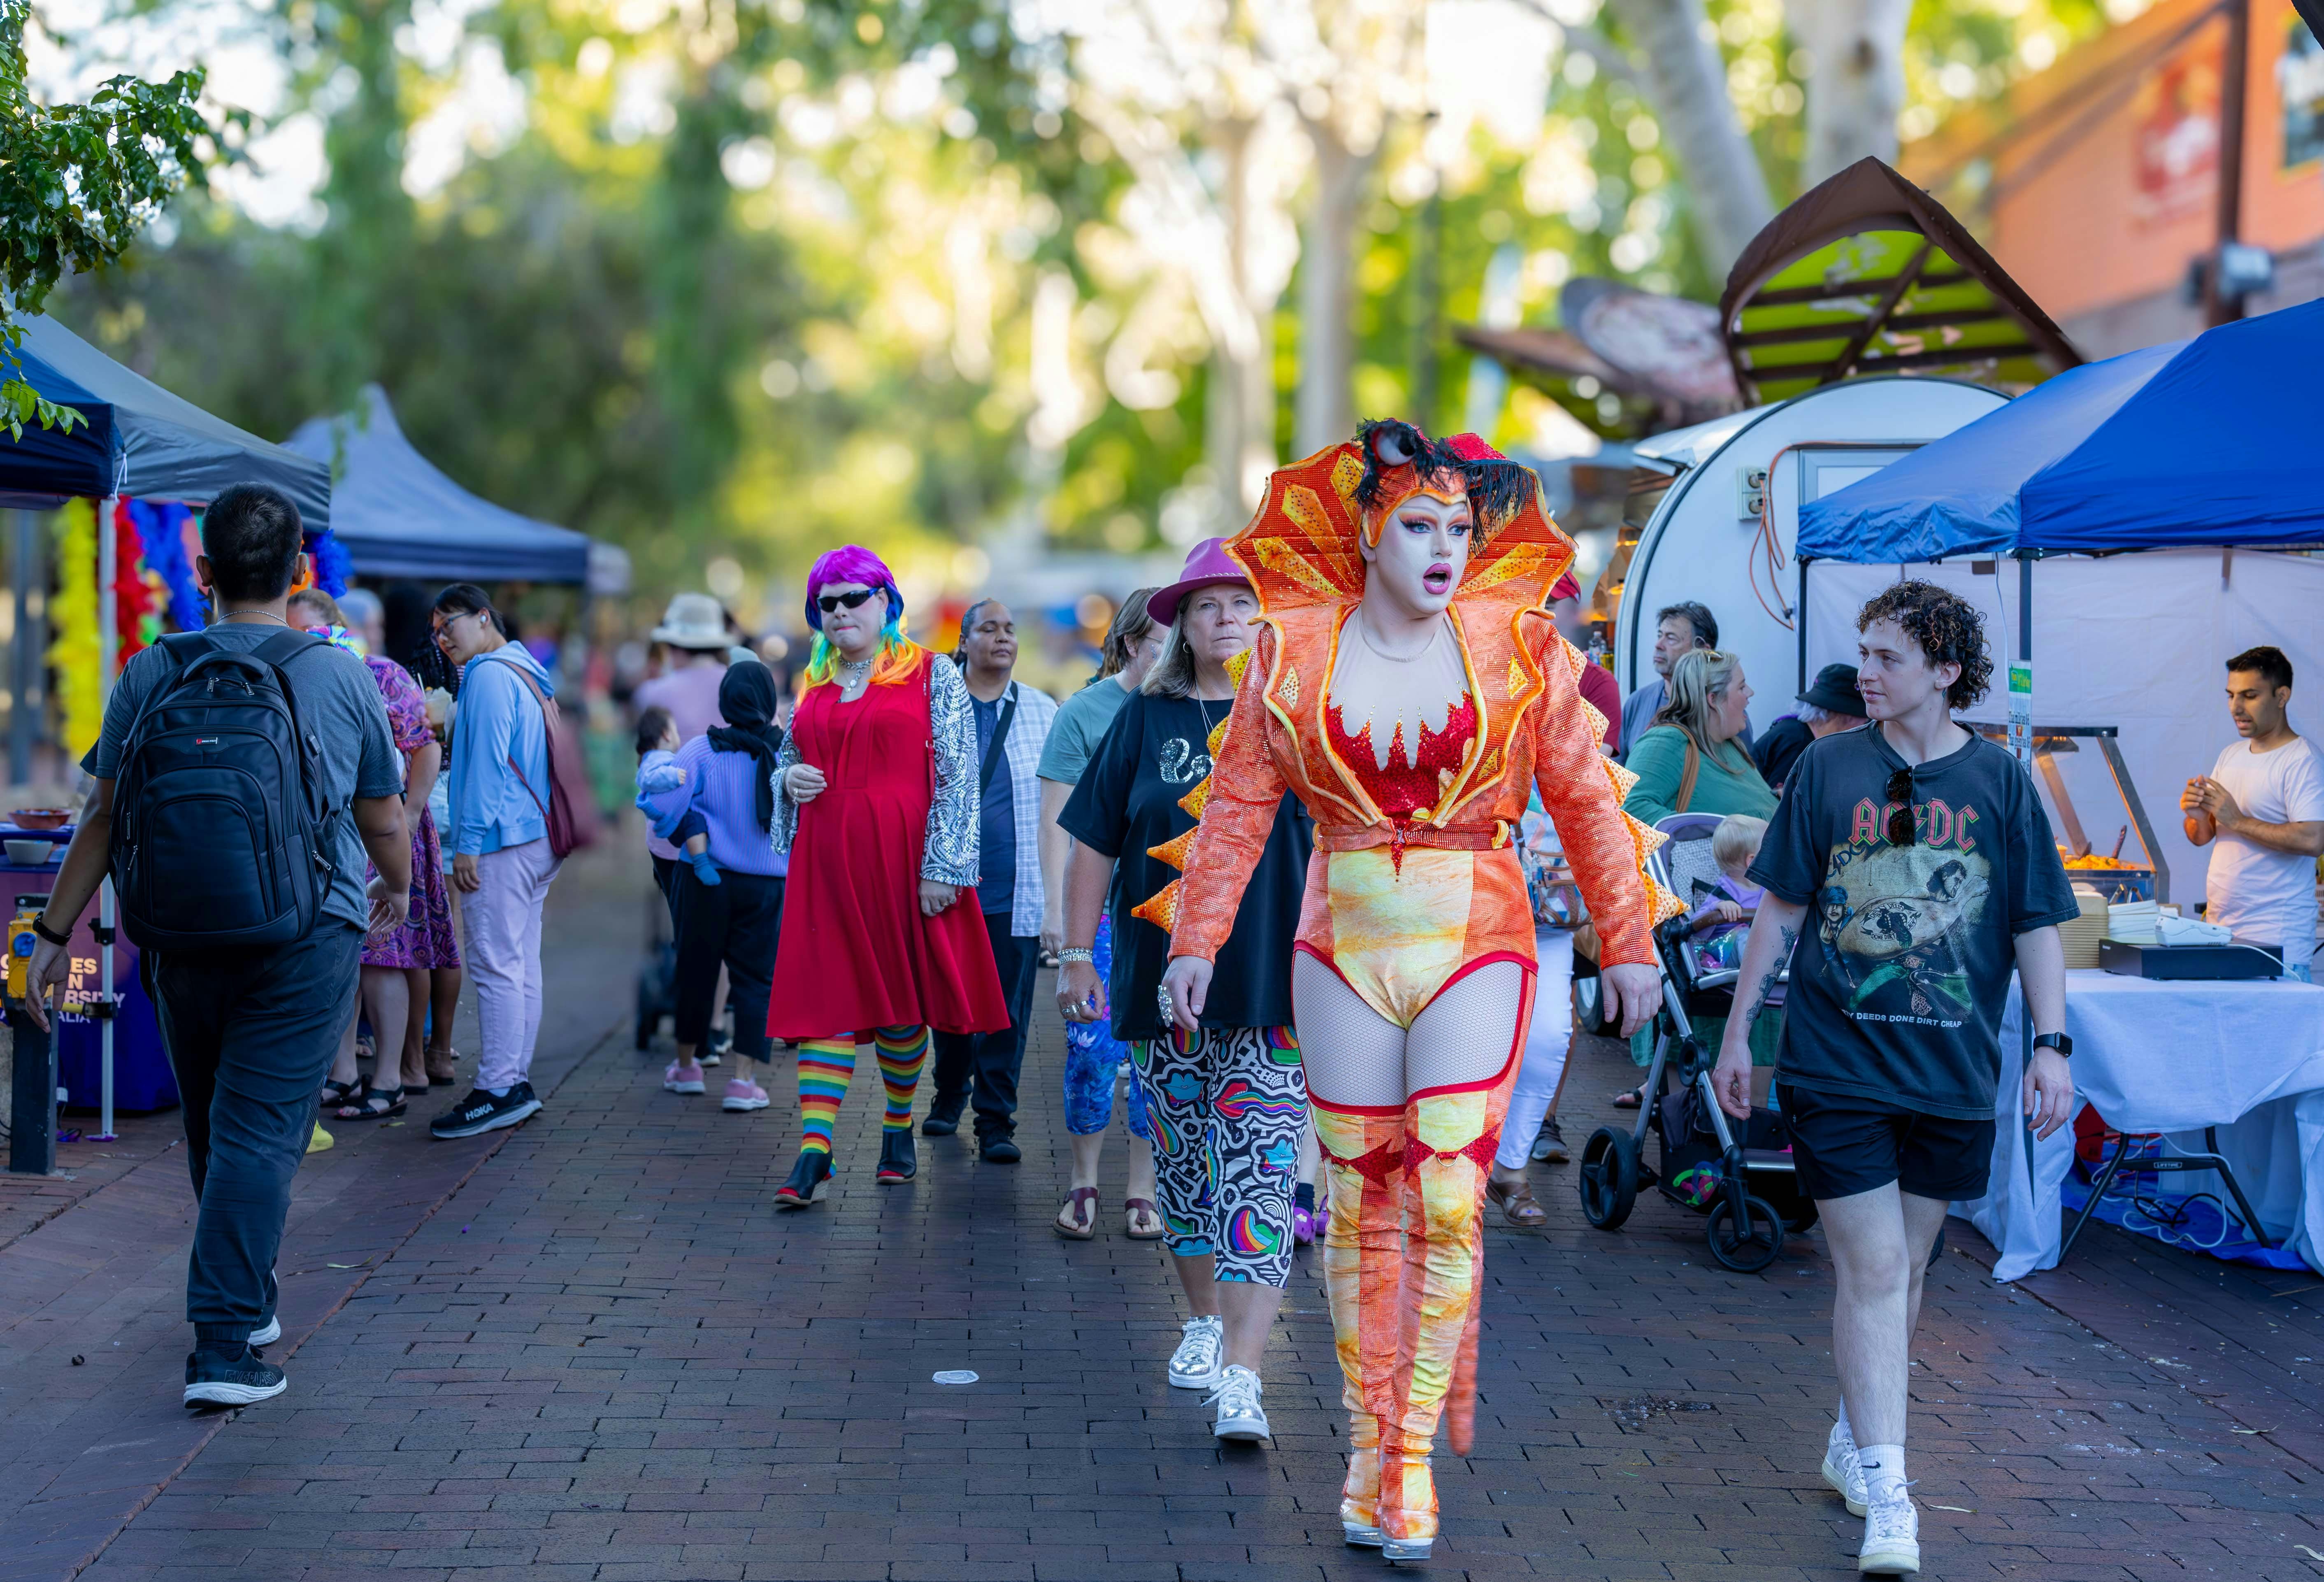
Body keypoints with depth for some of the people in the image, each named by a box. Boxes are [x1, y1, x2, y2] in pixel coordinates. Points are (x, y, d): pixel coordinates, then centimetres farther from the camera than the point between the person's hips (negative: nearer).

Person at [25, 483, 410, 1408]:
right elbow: (384, 823, 5)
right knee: (261, 1135, -3)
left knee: (213, 1132, 18)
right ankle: (225, 1346, -10)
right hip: (308, 941, -2)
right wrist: (397, 885, 26)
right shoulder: (340, 677, -4)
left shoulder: (151, 676, -1)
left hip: (184, 942, 2)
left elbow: (103, 820, 1)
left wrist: (55, 934, 9)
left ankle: (245, 1304, 33)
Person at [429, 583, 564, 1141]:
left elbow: (486, 763, -16)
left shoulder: (490, 675, -10)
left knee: (496, 964, -9)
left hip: (503, 842, -10)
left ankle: (498, 1089, -10)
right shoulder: (527, 674, 21)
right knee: (521, 964, 10)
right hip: (538, 842, 10)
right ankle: (517, 1082, 14)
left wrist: (468, 842, -16)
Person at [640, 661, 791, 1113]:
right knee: (755, 977, 5)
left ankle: (686, 1065, 30)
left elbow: (662, 807, -15)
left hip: (708, 880, 0)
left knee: (696, 970, 15)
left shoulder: (701, 752, -11)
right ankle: (742, 1080, -2)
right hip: (767, 884, 0)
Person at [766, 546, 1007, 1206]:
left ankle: (898, 1129, 25)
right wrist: (789, 778, 1)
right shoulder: (815, 683, 13)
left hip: (904, 855, -3)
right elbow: (787, 756, 26)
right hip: (826, 860, 3)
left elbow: (958, 774, -5)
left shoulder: (934, 674, 0)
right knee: (826, 999, -4)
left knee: (902, 998, 7)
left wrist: (941, 865, -13)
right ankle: (813, 1149, -9)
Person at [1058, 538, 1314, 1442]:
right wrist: (1077, 954, 7)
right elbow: (1095, 842, 10)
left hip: (1274, 989, -3)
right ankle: (1204, 1321, 34)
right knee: (1182, 1163, 13)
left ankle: (1239, 1376, -14)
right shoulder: (1145, 720, 7)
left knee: (1256, 1175, -10)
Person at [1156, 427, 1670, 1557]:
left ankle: (1415, 1451, 2)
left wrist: (1626, 942, 5)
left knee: (1449, 1198, -8)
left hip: (1475, 947, -1)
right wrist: (1199, 940, 2)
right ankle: (1367, 1446, 17)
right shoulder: (1294, 654, 2)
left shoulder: (1518, 648, -1)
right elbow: (1239, 804, 6)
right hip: (1343, 945, 1)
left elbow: (1585, 803, 4)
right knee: (1360, 1200, 6)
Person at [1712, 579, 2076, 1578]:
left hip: (1951, 1072, 2)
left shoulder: (1999, 782, 2)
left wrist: (2051, 1043, -3)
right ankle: (1884, 1494, -7)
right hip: (1836, 1064, -2)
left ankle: (1854, 1439, 32)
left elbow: (2036, 925, 5)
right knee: (1872, 1271, -8)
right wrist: (1739, 1029, 5)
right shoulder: (1827, 768, 1)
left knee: (1904, 1269, 13)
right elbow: (1781, 907, 5)